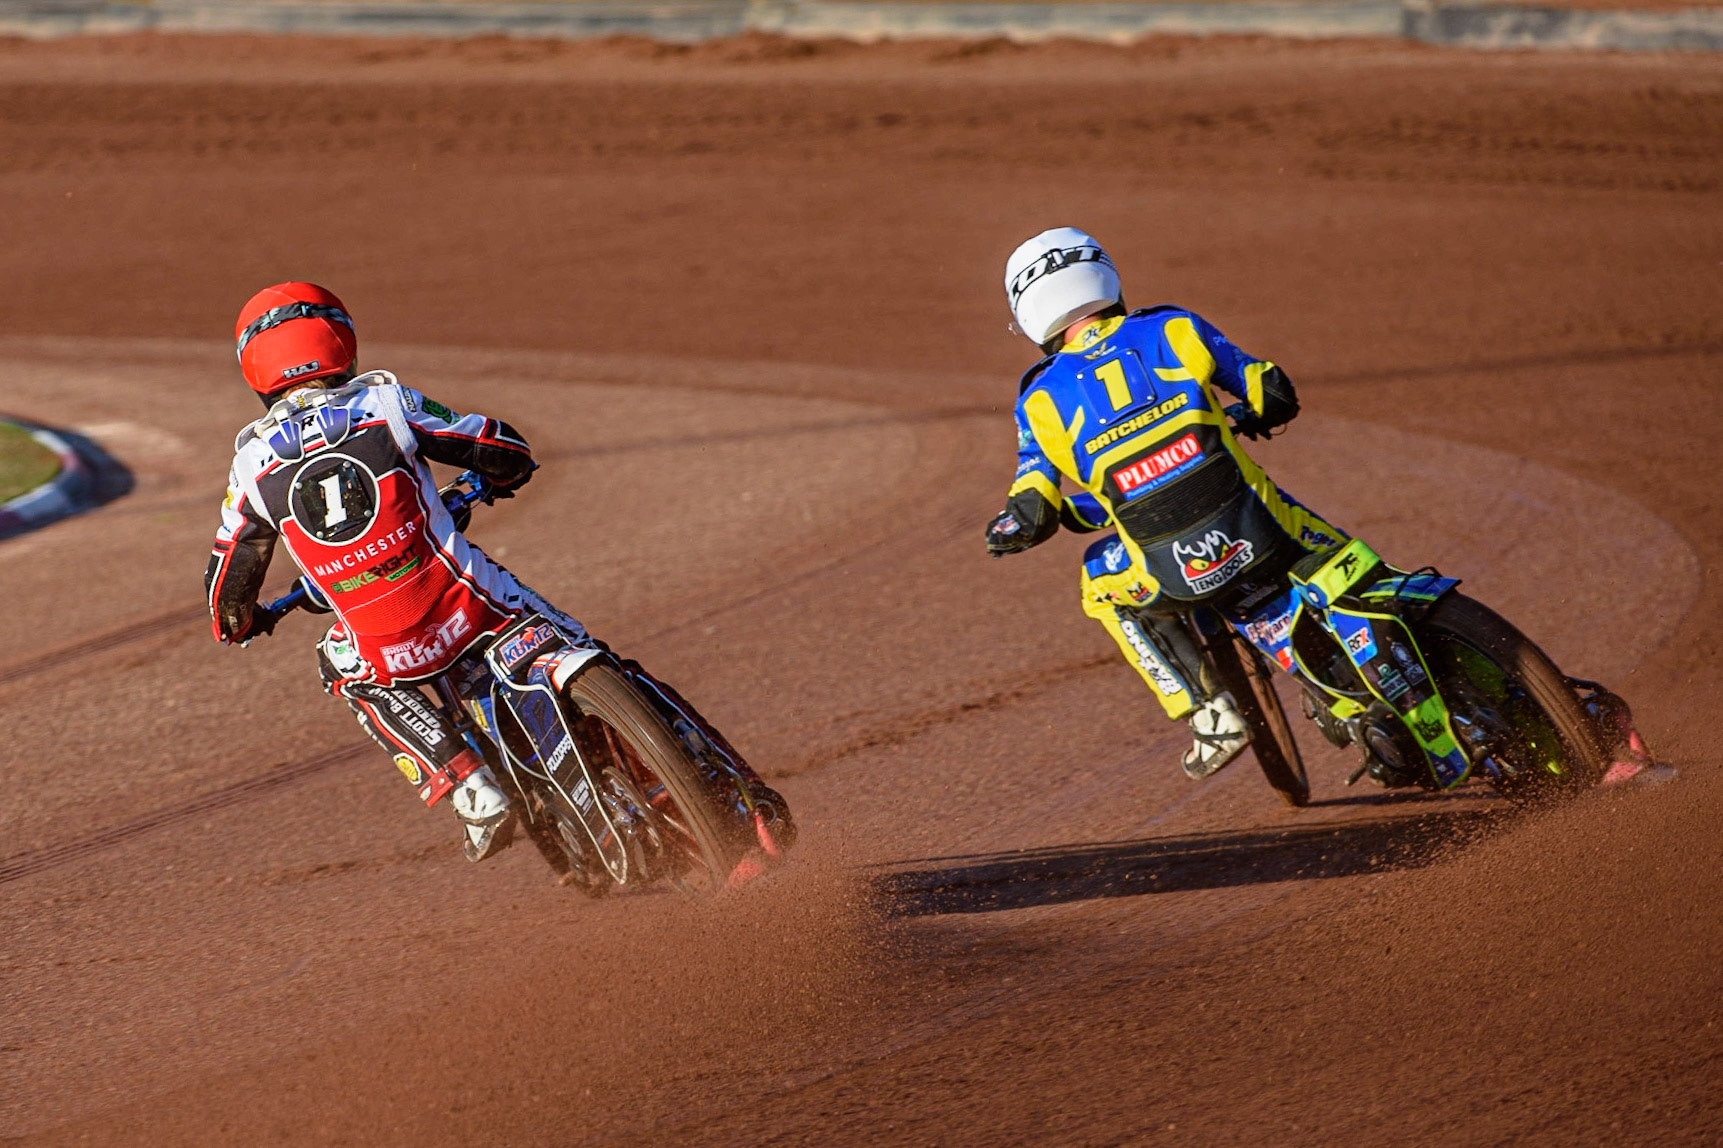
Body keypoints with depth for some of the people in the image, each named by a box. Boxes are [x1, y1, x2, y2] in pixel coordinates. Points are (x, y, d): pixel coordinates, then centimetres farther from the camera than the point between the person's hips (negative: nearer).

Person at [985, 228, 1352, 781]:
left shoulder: (1041, 400, 8)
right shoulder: (1175, 331, 9)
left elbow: (1031, 516, 2)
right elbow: (1274, 395, 13)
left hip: (1173, 580, -1)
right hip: (1262, 540, 1)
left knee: (1101, 588, 31)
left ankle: (1210, 716, 21)